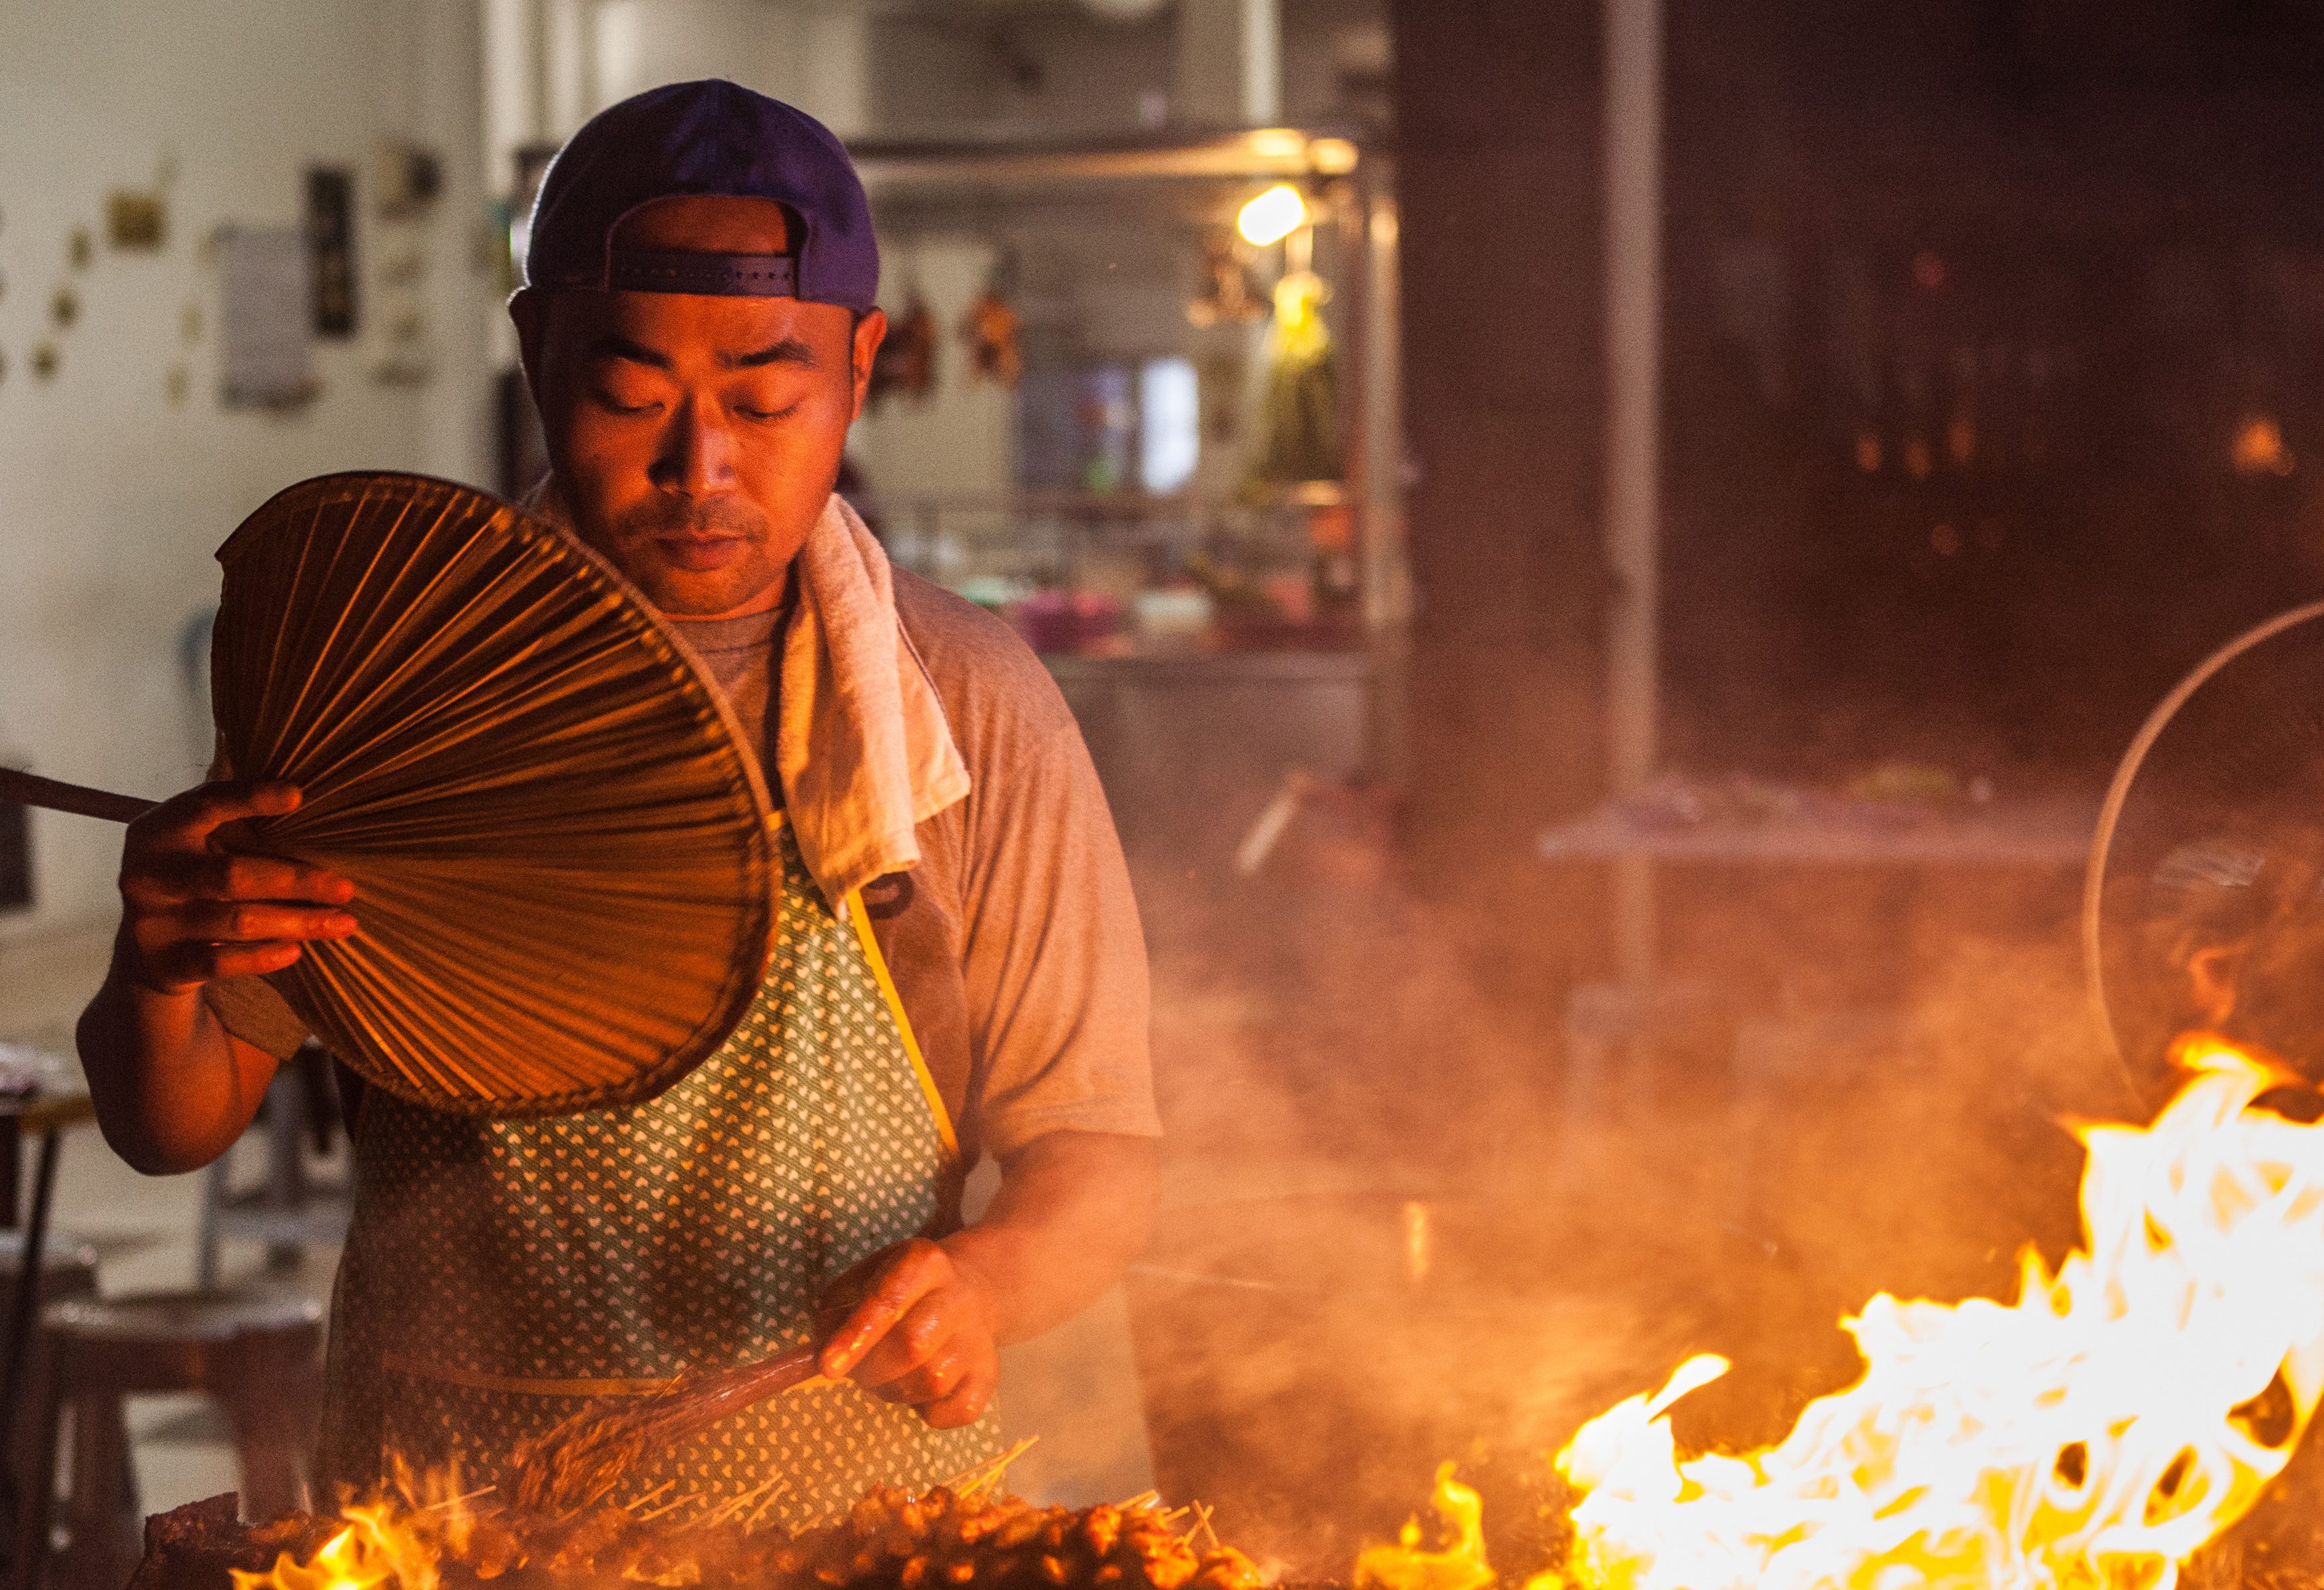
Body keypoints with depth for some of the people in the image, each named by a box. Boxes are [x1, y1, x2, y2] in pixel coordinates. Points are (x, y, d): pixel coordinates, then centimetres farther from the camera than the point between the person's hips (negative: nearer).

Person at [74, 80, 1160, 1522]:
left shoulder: (974, 707, 3)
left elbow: (1098, 1156, 8)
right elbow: (177, 1128, 12)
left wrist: (988, 1279, -15)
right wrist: (158, 978, -11)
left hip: (865, 1513, 0)